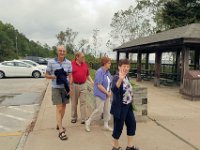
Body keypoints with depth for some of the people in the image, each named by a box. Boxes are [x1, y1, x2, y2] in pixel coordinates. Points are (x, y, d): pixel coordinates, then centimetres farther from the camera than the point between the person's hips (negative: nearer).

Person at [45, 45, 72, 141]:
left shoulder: (68, 63, 1)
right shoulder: (51, 62, -6)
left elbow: (70, 76, 5)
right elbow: (46, 75, 1)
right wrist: (55, 77, -18)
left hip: (65, 88, 3)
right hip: (56, 88, -3)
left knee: (63, 107, 13)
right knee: (59, 108, -6)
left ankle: (59, 124, 33)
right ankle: (61, 131, -2)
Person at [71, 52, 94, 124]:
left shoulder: (85, 64, 6)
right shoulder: (71, 64, -6)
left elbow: (88, 75, 14)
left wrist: (91, 81, 1)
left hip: (83, 85, 2)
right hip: (74, 85, -2)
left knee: (83, 102, 1)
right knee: (74, 102, 11)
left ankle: (83, 119, 6)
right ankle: (74, 117, 25)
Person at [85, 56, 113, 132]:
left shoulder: (107, 72, 7)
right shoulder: (99, 72, -18)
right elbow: (99, 85, -21)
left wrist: (110, 91, 3)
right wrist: (107, 93, -15)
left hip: (107, 94, 8)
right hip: (100, 94, -8)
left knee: (107, 110, 11)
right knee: (99, 110, -4)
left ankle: (106, 125, 25)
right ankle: (88, 122, 16)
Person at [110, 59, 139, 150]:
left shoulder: (126, 77, 7)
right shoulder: (116, 77, -20)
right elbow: (114, 89, -41)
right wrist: (120, 79, -54)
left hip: (128, 106, 9)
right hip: (119, 107, -9)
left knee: (132, 124, 16)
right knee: (118, 127, 4)